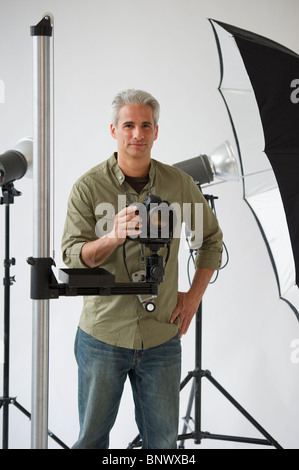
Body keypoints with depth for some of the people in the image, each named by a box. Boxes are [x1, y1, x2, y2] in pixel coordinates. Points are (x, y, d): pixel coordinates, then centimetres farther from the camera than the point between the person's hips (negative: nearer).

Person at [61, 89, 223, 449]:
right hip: (103, 335, -2)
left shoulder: (180, 184, 2)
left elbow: (211, 239, 16)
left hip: (161, 338, 2)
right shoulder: (88, 187, -5)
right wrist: (113, 236, -30)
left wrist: (194, 295, 7)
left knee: (163, 439, 9)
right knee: (92, 437, 9)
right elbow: (72, 257, -12)